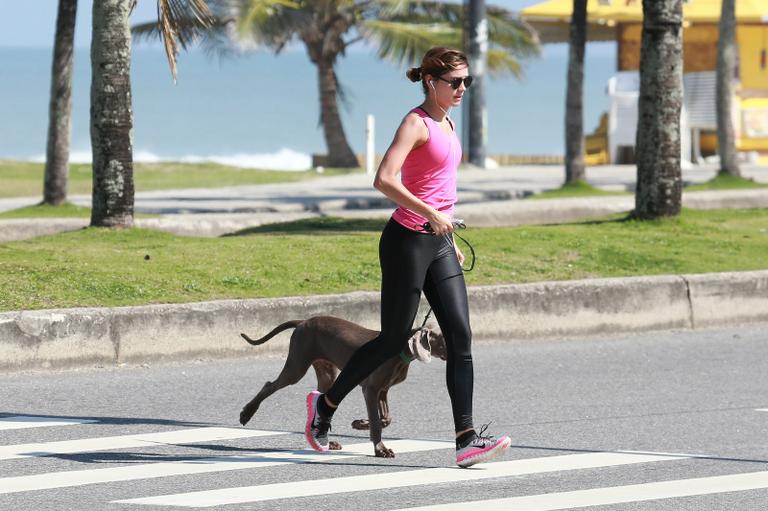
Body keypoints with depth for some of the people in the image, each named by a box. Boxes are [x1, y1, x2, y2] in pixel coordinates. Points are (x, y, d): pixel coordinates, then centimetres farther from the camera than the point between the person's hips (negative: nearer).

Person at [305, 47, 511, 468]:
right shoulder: (416, 124, -13)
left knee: (460, 337, -4)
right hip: (407, 241, -8)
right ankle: (325, 404, 22)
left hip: (438, 243, 8)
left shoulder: (446, 124, 14)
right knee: (393, 340, 1)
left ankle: (466, 439, -9)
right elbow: (384, 180, -26)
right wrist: (431, 215, -24)